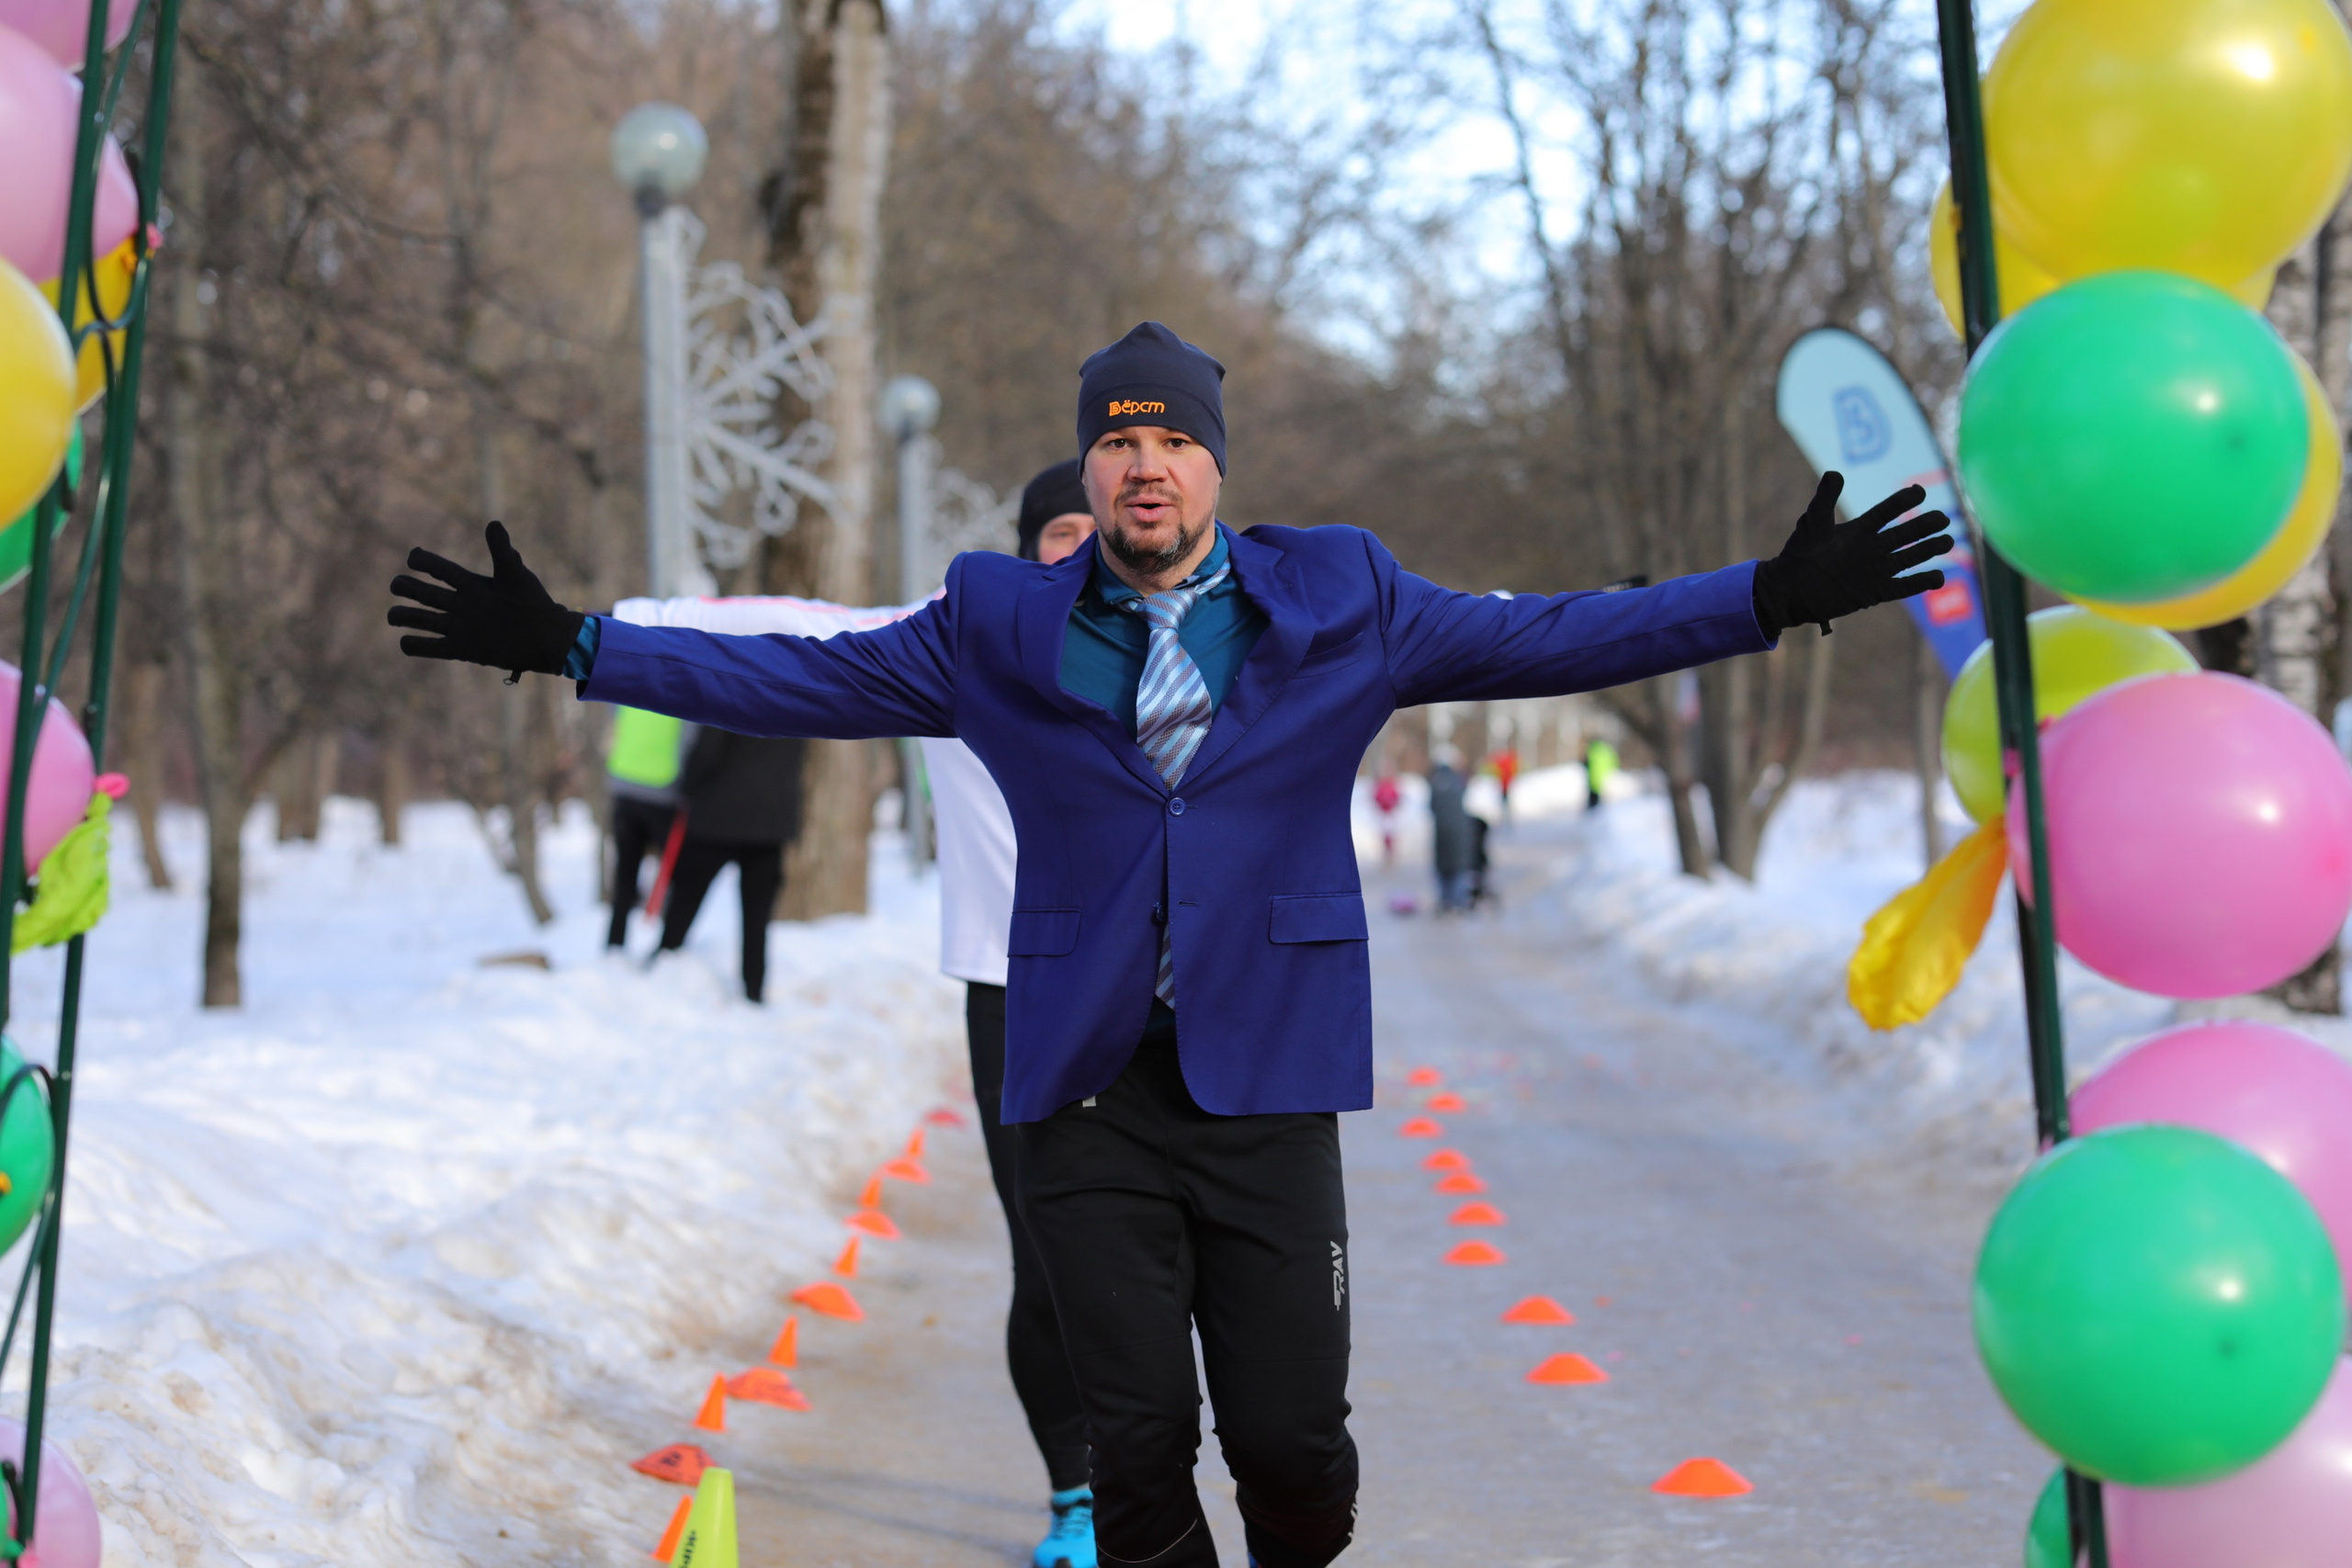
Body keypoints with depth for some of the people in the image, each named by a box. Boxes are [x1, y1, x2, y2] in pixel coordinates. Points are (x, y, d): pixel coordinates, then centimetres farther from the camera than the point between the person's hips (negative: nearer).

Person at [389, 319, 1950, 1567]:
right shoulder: (1002, 631, 5)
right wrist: (566, 643, 3)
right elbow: (796, 678, 8)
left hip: (1267, 1081, 0)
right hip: (1091, 1091, 1)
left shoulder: (1339, 608, 5)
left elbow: (1547, 639, 6)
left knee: (1291, 1431, 0)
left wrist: (1774, 598, 0)